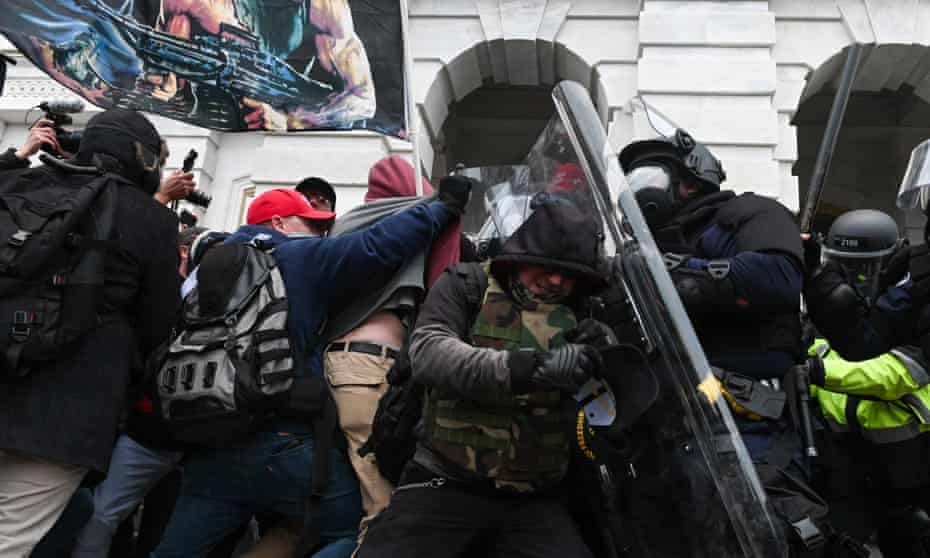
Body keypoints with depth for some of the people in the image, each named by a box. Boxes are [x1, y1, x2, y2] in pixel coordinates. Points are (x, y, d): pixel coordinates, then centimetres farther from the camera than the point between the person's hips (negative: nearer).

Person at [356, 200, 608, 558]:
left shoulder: (579, 321, 10)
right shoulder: (466, 286, 4)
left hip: (531, 501, 3)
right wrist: (530, 367, -26)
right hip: (445, 485, -2)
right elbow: (427, 354, -15)